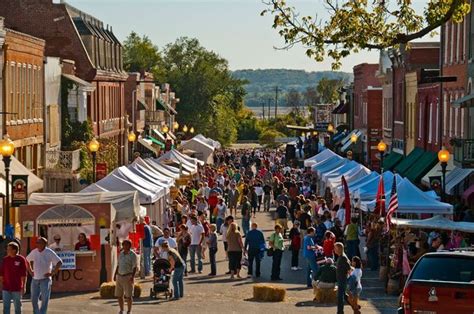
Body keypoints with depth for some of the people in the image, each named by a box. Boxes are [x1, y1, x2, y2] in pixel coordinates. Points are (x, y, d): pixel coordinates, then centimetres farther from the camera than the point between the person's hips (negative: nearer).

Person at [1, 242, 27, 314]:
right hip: (6, 288, 3)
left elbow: (24, 275, -7)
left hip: (17, 288, -3)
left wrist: (23, 287, -9)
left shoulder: (21, 259, -7)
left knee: (17, 306, 8)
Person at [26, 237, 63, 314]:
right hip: (35, 279, 5)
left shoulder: (49, 253, -10)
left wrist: (52, 273, -14)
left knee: (44, 299, -5)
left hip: (45, 279, -5)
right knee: (34, 299, 7)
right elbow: (27, 260, 23)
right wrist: (30, 271, 14)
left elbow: (59, 262, -14)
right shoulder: (34, 252, 4)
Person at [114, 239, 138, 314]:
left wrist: (132, 277, -21)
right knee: (119, 295, 9)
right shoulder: (121, 254, 11)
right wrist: (115, 275, 14)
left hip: (128, 276, -6)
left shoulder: (132, 255, -7)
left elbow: (134, 267, -11)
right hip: (119, 276, 6)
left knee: (128, 296, -2)